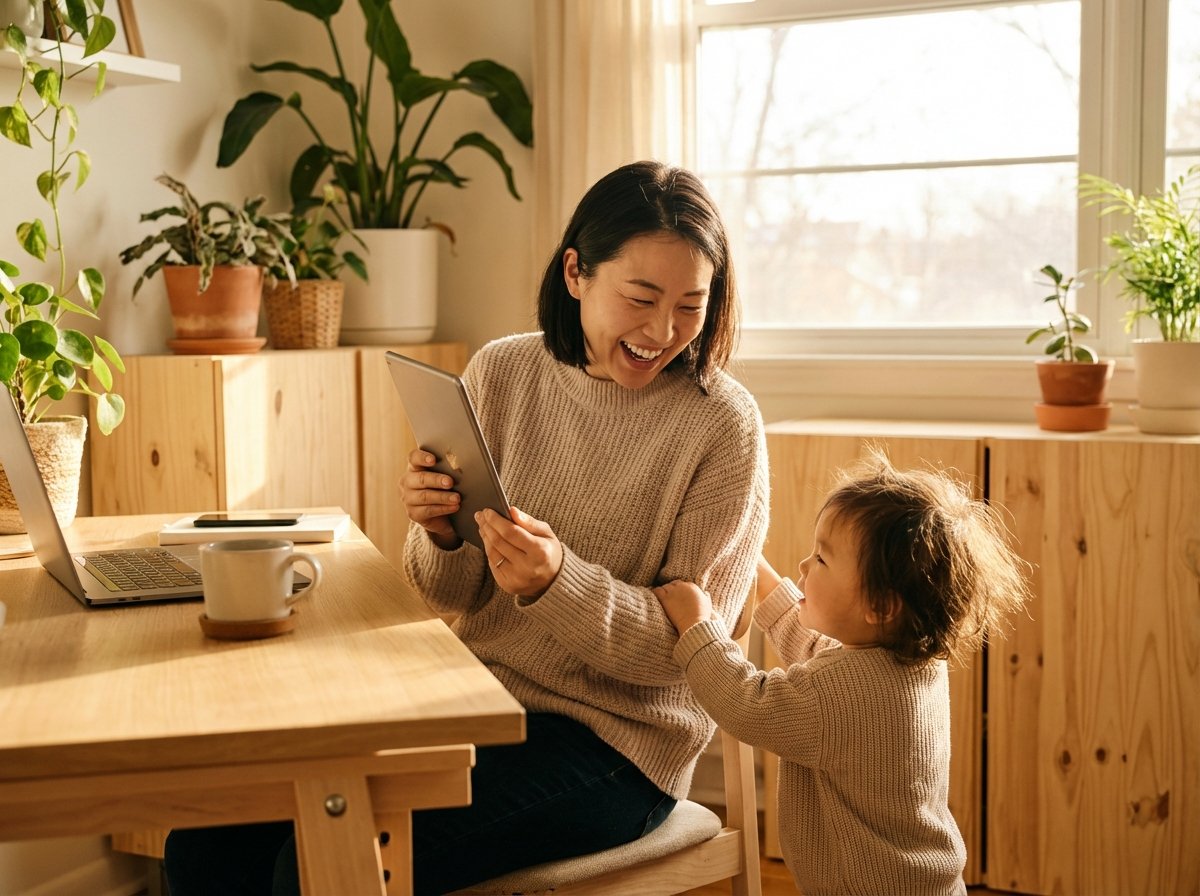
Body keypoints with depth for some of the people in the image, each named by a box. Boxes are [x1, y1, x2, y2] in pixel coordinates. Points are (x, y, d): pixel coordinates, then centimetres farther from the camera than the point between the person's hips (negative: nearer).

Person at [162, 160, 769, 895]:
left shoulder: (723, 425, -12)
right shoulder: (502, 373, 0)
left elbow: (686, 647, -12)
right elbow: (456, 596, 5)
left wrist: (555, 582, -29)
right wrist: (441, 535, -18)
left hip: (610, 743, -4)